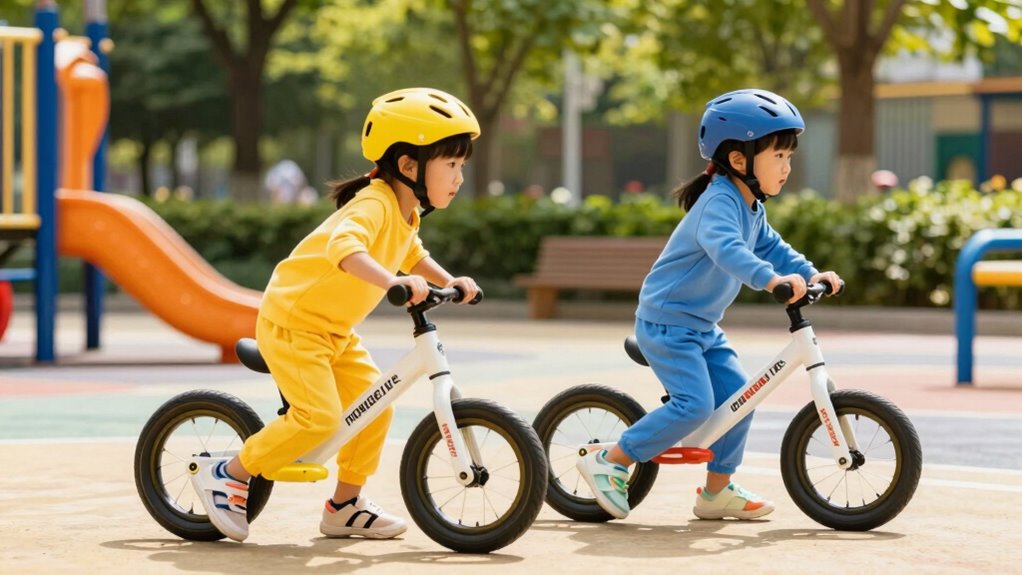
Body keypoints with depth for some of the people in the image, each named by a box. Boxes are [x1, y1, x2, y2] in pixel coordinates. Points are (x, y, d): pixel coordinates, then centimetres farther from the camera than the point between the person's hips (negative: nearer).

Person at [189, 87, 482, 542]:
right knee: (318, 417, -18)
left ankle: (346, 506, 14)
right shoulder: (374, 205, -26)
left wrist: (450, 282, 10)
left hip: (335, 330, 10)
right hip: (293, 321, -10)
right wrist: (395, 282, -57)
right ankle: (226, 476, -3)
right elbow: (343, 249, -46)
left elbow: (414, 256, 26)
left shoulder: (406, 214, 4)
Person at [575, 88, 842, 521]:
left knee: (736, 396, 4)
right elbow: (726, 248, -42)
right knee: (694, 405, -18)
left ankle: (718, 490, 15)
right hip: (667, 321, -10)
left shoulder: (752, 208, 10)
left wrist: (810, 274, 3)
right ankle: (608, 462, -7)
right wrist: (770, 279, -55)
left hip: (702, 327, 10)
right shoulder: (720, 202, -23)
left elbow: (770, 248, 20)